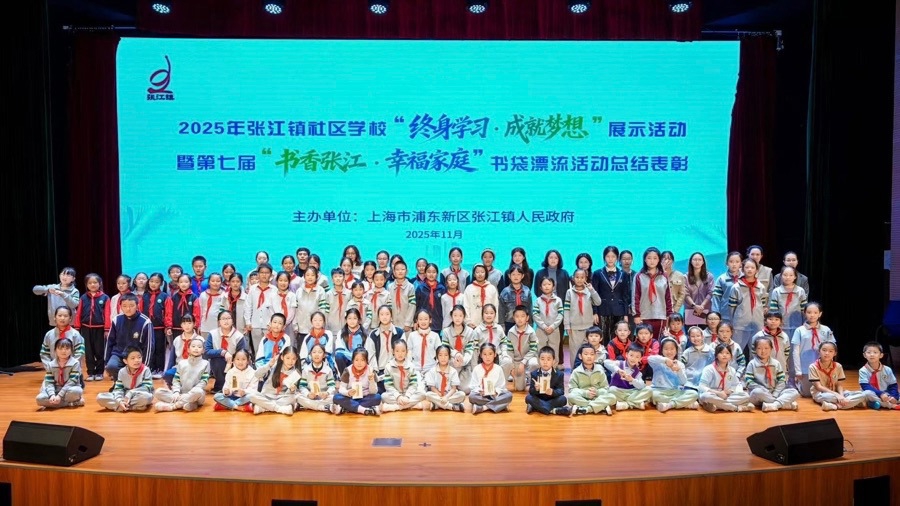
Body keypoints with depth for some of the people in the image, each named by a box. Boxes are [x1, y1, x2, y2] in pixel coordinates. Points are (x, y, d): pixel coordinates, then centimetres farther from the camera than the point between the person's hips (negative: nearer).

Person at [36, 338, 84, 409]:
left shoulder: (75, 363, -9)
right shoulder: (50, 365, 3)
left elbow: (72, 381, -16)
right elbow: (49, 382, -4)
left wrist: (60, 395, -24)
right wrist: (52, 395, -24)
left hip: (69, 390, -4)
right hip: (56, 390, 4)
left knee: (76, 391, -39)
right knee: (40, 398, -24)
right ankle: (71, 402, -18)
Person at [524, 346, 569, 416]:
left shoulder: (559, 374, -4)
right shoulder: (534, 373, -2)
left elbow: (561, 391, -12)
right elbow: (530, 391, -8)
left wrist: (553, 392, -33)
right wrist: (535, 389, -32)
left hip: (552, 400, 0)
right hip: (539, 400, 0)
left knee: (563, 399, -27)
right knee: (528, 398, -25)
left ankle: (534, 408, -27)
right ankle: (553, 410, -32)